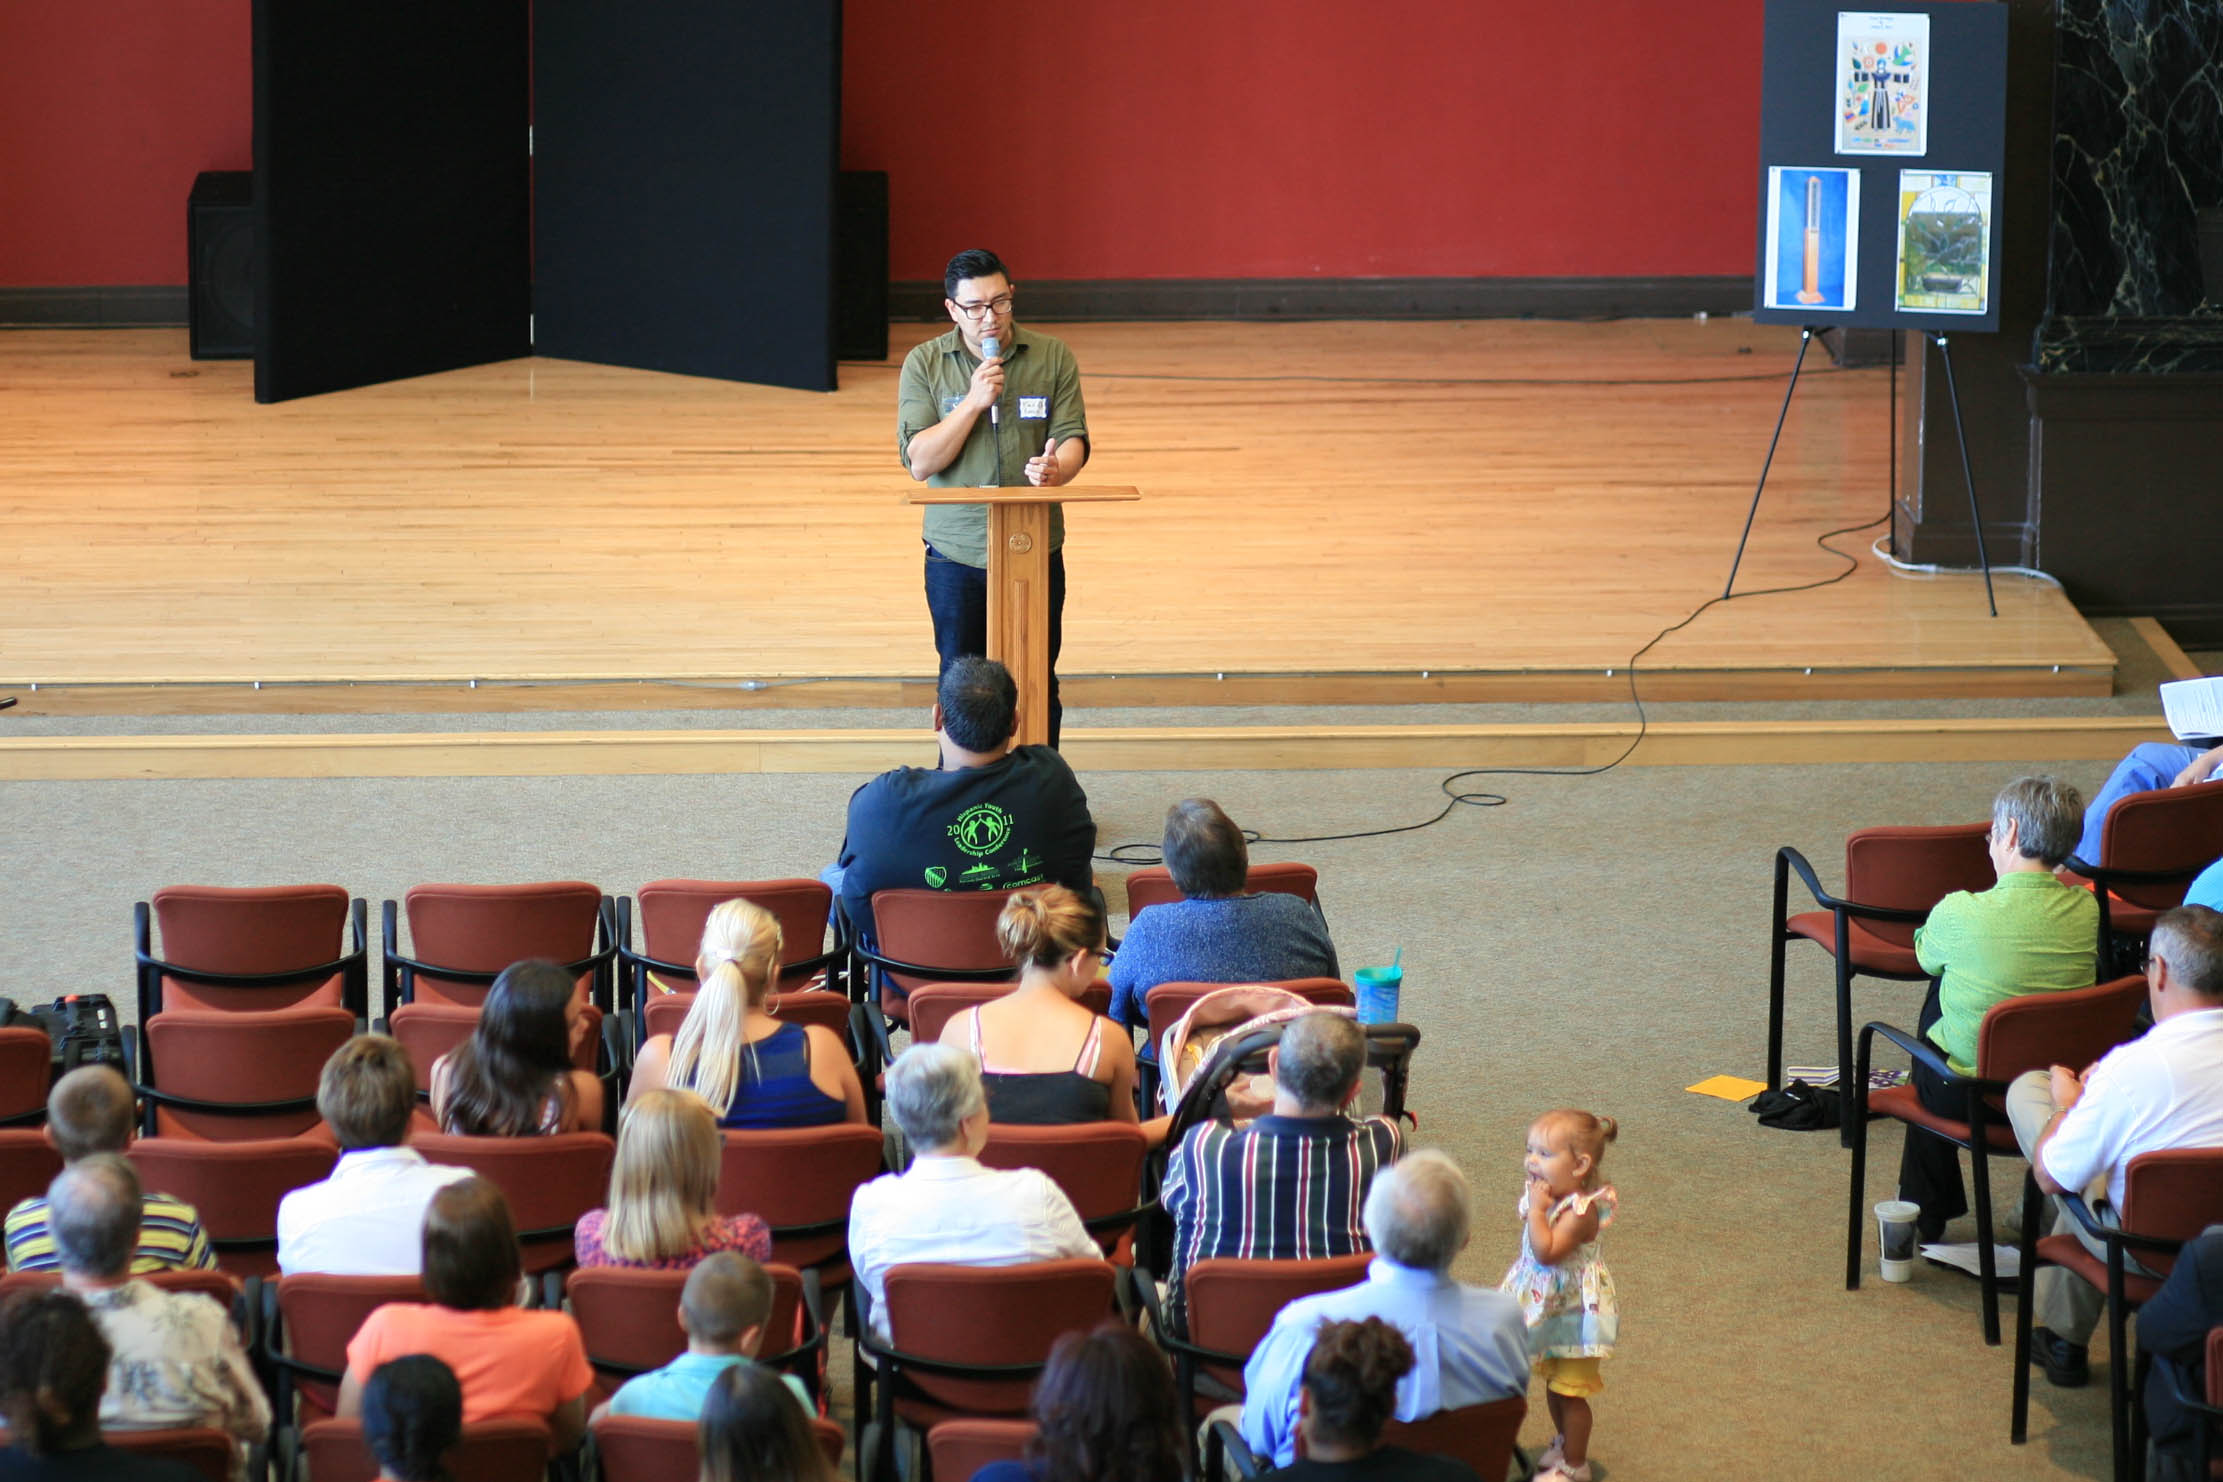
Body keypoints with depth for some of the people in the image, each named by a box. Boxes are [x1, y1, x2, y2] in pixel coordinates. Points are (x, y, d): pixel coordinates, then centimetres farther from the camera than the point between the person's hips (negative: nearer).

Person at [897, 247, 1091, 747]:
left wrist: (1057, 468, -27)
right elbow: (919, 461, -7)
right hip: (958, 555, 0)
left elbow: (1073, 438, -3)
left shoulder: (1052, 358, 1)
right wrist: (974, 402, -18)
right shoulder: (924, 364, -1)